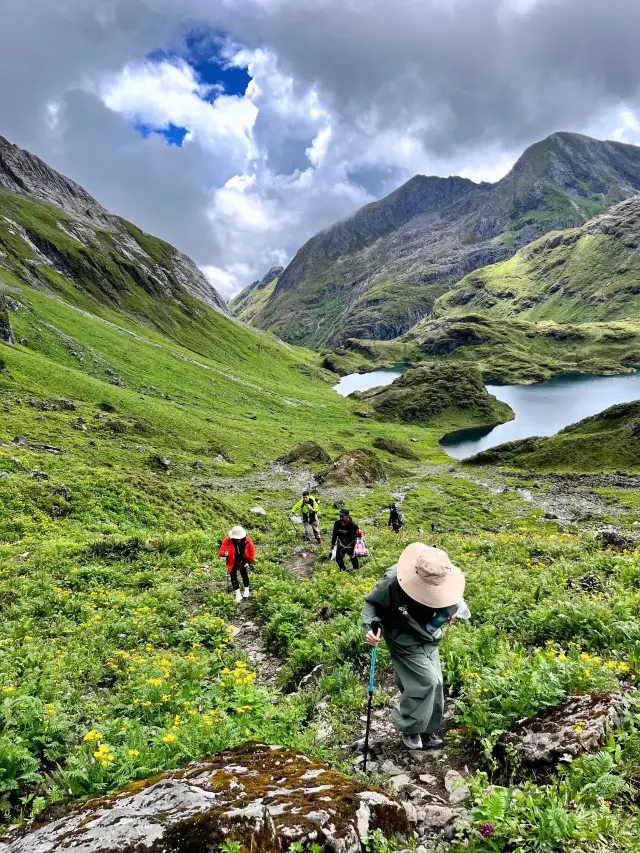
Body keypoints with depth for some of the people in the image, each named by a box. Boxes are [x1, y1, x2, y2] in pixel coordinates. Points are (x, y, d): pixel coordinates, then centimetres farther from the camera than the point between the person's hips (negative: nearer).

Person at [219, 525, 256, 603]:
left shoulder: (247, 540, -18)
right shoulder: (227, 540, -23)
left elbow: (252, 551, -1)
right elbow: (221, 551, -22)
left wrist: (250, 561, -1)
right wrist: (225, 553, -45)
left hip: (243, 562, 0)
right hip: (232, 563, 0)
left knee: (244, 575, 2)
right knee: (233, 578, 1)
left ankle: (247, 590, 30)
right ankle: (238, 594, 19)